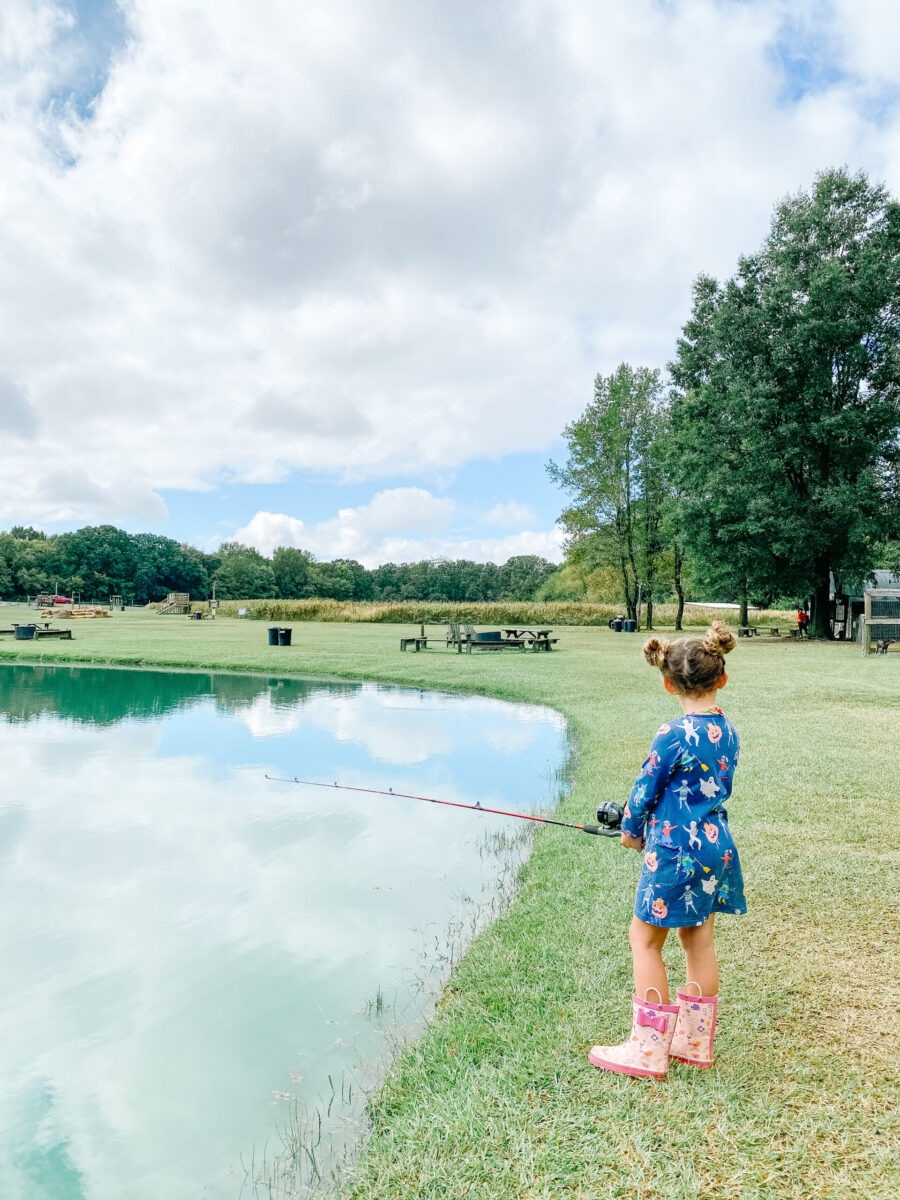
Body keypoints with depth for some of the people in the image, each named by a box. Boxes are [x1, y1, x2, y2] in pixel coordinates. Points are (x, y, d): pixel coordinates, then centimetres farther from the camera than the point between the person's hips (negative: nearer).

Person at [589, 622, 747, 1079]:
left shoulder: (674, 735, -20)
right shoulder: (727, 732, 3)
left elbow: (645, 790, -11)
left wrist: (631, 831, 8)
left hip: (675, 850, -8)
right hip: (717, 847, 8)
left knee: (644, 939, 5)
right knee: (699, 940, 18)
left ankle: (648, 1051, 13)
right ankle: (695, 1042, 30)